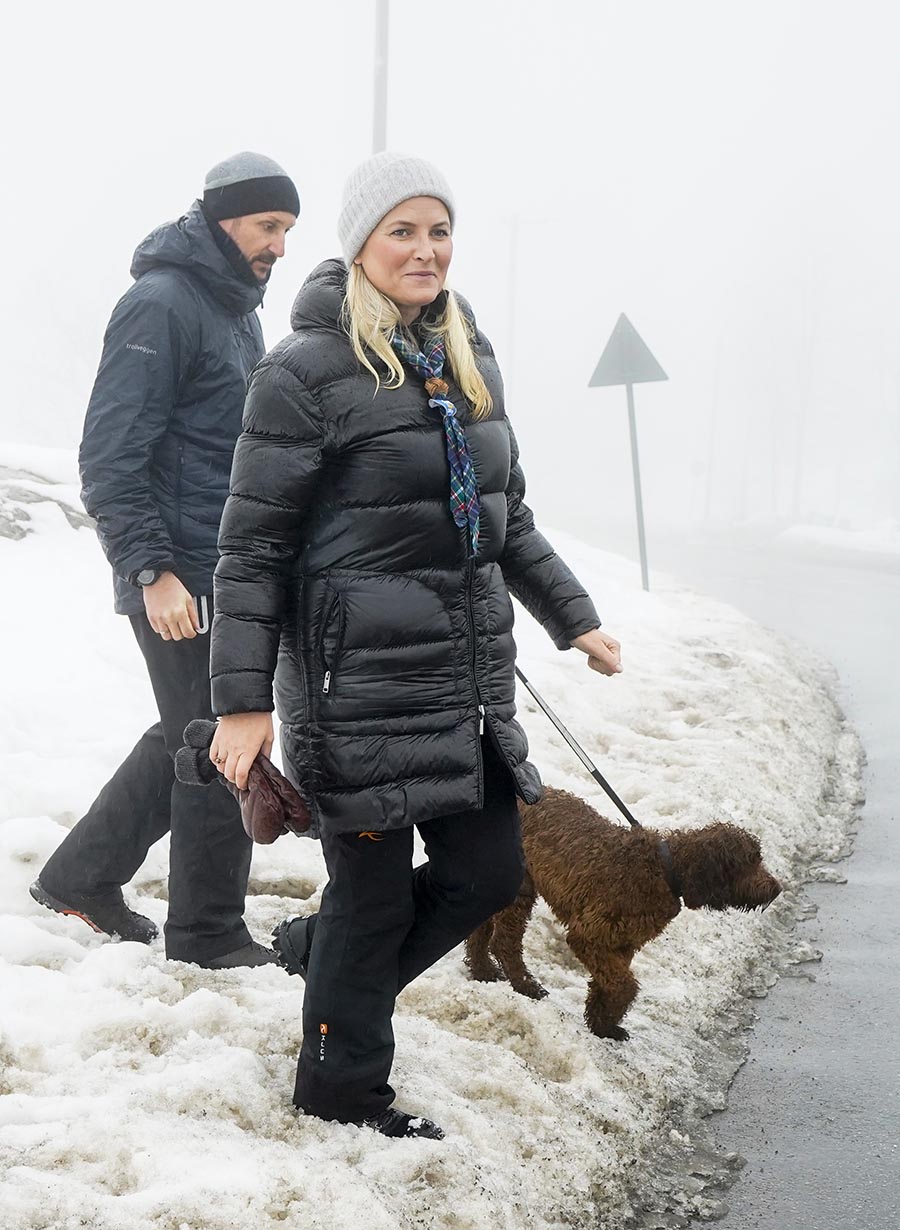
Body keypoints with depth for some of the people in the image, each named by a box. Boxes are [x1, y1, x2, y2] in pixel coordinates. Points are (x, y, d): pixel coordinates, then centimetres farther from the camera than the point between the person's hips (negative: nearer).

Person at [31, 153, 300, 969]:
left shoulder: (237, 311, 16)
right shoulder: (162, 304, -14)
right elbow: (110, 456, -19)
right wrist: (151, 571, -25)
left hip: (231, 573, 10)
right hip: (184, 580, -10)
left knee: (192, 739, 17)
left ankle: (80, 878, 29)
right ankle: (208, 933, 11)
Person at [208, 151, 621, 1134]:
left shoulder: (468, 361, 11)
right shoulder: (307, 371, -11)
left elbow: (508, 519, 22)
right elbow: (251, 548, -11)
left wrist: (574, 619, 20)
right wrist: (243, 700, -13)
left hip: (466, 676, 8)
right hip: (360, 679, -7)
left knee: (490, 871, 12)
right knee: (376, 892, 4)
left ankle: (319, 950, 36)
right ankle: (339, 1089, 26)